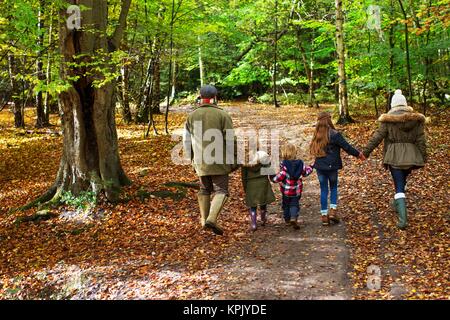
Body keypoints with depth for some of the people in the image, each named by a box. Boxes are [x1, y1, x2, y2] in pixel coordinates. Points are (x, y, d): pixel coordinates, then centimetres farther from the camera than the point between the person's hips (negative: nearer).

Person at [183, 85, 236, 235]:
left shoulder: (192, 116, 4)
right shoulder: (223, 115, -6)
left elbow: (186, 141, 8)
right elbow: (230, 140, -8)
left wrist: (192, 158, 19)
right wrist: (232, 161, 1)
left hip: (200, 161, 4)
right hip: (219, 161, -4)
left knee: (204, 189, 19)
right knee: (221, 190, 0)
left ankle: (204, 219, 21)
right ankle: (212, 219, -17)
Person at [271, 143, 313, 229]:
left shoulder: (283, 164, -18)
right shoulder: (300, 163, -5)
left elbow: (281, 176, -22)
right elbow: (305, 172, 7)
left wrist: (273, 178, -6)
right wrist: (310, 168, 27)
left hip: (286, 190, -2)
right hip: (297, 190, 2)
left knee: (286, 204, 18)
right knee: (295, 204, 10)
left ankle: (287, 218, 30)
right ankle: (294, 218, -12)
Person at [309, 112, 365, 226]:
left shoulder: (317, 135, 3)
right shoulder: (334, 135, -13)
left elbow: (313, 150, 13)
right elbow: (347, 147, -8)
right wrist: (358, 154, 7)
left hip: (320, 167, 4)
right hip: (331, 167, -4)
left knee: (323, 190, 10)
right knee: (333, 187, 15)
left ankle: (324, 215, 11)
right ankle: (333, 210, 4)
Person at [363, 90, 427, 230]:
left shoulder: (388, 120, -6)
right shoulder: (416, 119, 4)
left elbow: (377, 137, -7)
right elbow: (421, 140, 5)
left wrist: (365, 152, -2)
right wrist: (423, 158, 11)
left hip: (395, 156, -4)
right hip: (410, 156, 4)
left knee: (399, 187, -3)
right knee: (402, 182, 25)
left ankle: (403, 219, -11)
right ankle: (398, 205, 42)